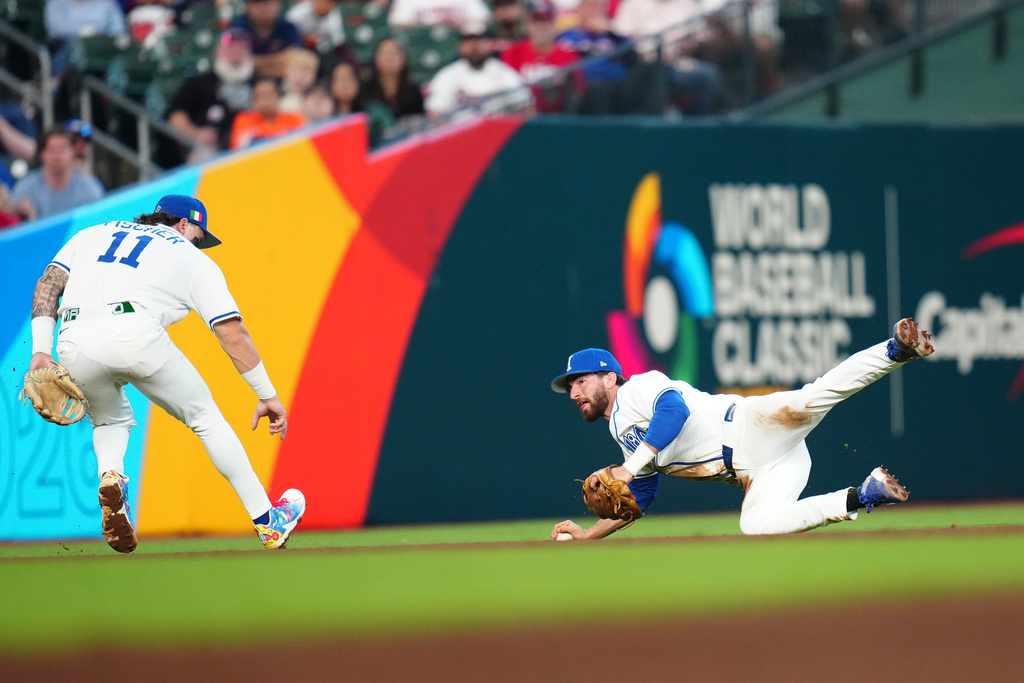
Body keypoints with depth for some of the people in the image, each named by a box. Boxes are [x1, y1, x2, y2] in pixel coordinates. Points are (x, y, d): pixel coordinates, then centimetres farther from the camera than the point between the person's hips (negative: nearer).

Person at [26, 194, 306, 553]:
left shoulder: (92, 234, 35)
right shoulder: (192, 259, 25)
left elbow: (49, 283, 18)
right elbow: (232, 332, 17)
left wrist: (41, 349, 10)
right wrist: (267, 395, 19)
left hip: (74, 347, 3)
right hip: (135, 334, -3)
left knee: (111, 421, 31)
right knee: (205, 416, 17)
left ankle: (109, 476, -3)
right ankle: (267, 522, 17)